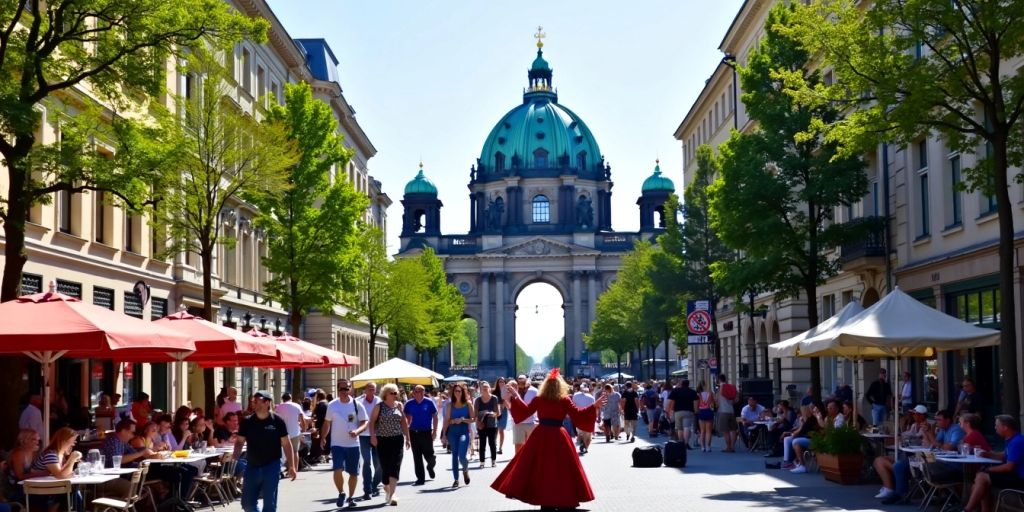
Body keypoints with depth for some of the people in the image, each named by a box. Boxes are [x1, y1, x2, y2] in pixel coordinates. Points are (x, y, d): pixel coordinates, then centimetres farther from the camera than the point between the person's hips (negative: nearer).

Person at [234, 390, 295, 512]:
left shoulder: (277, 421, -5)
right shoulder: (247, 422, 2)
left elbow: (286, 444, -1)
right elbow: (240, 441, 7)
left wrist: (291, 466, -4)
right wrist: (236, 454, -13)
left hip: (271, 466, -3)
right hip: (252, 466, 3)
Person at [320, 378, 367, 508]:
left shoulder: (357, 405, -2)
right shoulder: (332, 405, 2)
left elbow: (364, 423, -2)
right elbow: (327, 422, 13)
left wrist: (357, 431, -21)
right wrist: (323, 437, 3)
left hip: (353, 444, 0)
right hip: (337, 444, 0)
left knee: (353, 473, 8)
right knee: (338, 470, -16)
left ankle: (351, 497, 26)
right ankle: (341, 493, 7)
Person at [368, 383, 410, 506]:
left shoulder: (399, 405, 7)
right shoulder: (379, 406, -2)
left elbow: (404, 422, 12)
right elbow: (372, 421, -4)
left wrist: (407, 438, 12)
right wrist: (372, 436, -17)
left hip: (397, 439, 1)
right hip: (382, 440, -1)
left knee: (395, 466, -9)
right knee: (385, 467, 4)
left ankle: (392, 494, -14)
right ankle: (387, 490, 27)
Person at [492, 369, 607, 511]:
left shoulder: (538, 399, 2)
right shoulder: (565, 400, -4)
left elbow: (525, 411, 13)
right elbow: (577, 414, -6)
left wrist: (516, 397, 25)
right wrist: (594, 407, -1)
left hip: (541, 436, 2)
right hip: (558, 438, -2)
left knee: (542, 469, 8)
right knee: (561, 470, 2)